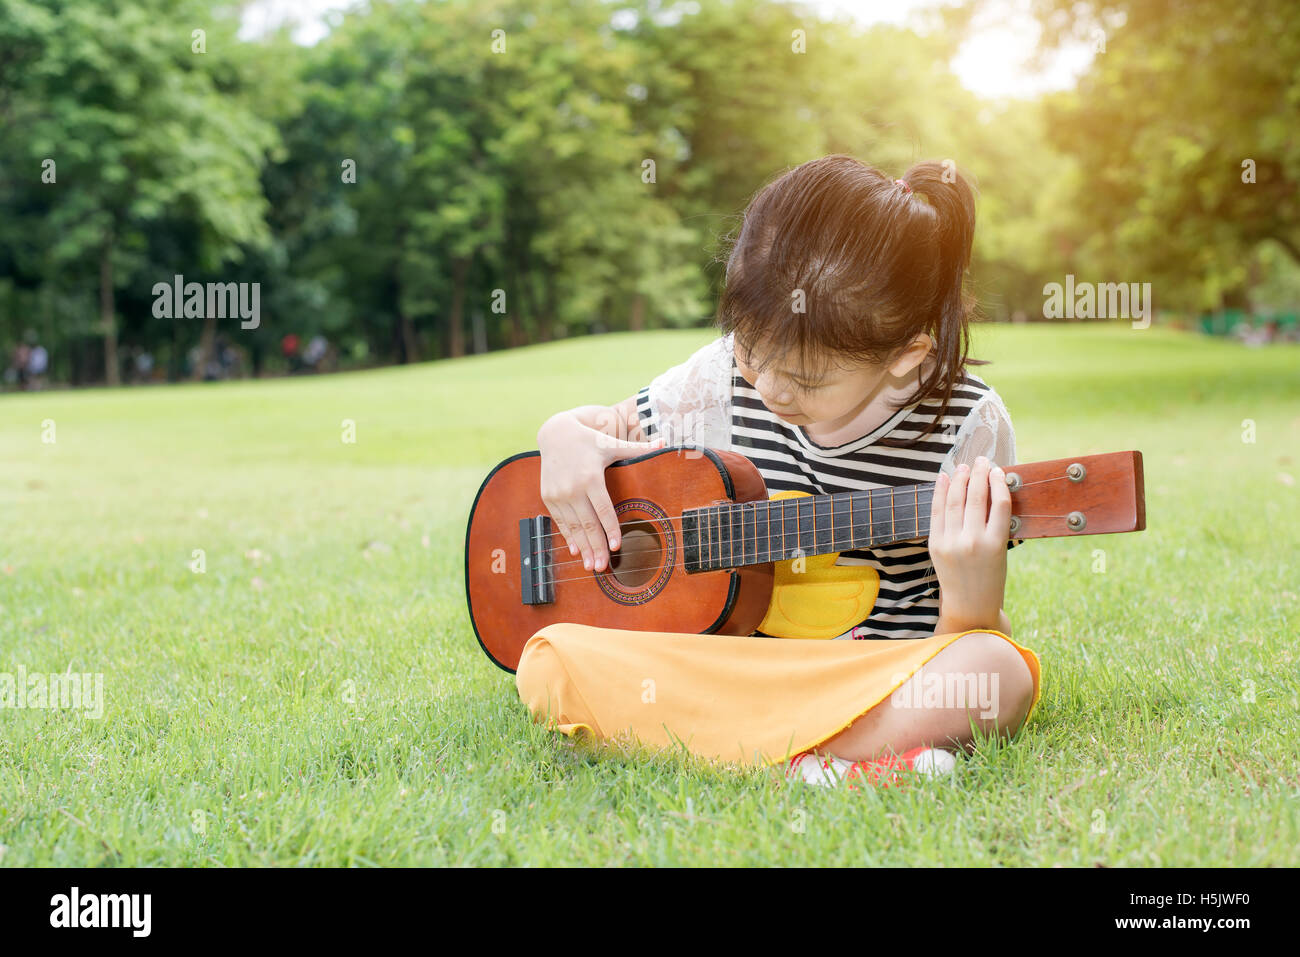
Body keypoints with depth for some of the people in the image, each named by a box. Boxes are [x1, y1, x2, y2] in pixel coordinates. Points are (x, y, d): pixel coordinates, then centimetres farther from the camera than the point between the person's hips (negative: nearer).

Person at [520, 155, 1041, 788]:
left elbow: (971, 634, -6)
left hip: (878, 679, -3)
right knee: (548, 664, -24)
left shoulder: (968, 424, -10)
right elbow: (609, 426, 18)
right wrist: (565, 436, -6)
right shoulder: (722, 378, -1)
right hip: (716, 658, 4)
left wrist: (973, 596, -30)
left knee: (999, 673, -36)